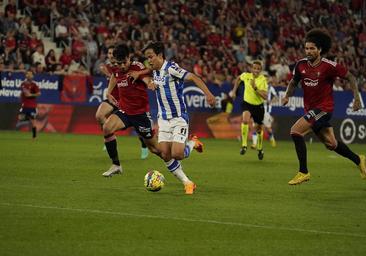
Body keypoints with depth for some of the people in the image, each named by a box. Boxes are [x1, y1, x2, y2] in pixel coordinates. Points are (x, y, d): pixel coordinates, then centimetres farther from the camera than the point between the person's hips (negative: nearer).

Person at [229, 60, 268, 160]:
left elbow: (265, 96, -27)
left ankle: (260, 149, 37)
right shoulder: (246, 75, -10)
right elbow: (238, 78, 15)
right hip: (247, 103, 1)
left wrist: (255, 88, -36)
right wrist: (234, 91, 12)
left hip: (259, 106, -1)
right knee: (245, 119, -30)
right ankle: (244, 145, -24)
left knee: (258, 128, 12)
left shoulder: (263, 80, -19)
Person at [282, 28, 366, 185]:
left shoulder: (329, 66, -15)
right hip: (310, 109, 6)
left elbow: (350, 77, -6)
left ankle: (303, 172, -13)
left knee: (295, 131, -20)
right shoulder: (301, 65, 0)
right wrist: (287, 96, -3)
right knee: (331, 144, 15)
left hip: (323, 108, -6)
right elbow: (294, 82, 15)